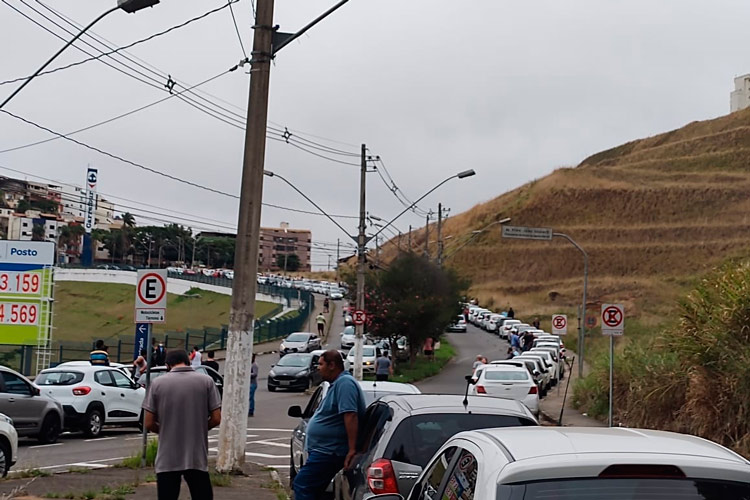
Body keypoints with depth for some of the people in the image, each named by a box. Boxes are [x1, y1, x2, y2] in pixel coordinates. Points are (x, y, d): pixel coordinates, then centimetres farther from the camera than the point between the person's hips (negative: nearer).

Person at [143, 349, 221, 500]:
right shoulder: (206, 381, -1)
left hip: (167, 460, 0)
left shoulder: (157, 383, -1)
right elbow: (216, 418, -2)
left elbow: (148, 423, -2)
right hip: (197, 458, 0)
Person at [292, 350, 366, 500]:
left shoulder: (344, 383, -16)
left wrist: (352, 450, -30)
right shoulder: (337, 384, 19)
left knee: (301, 484, -14)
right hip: (324, 450, 11)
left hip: (328, 452, -11)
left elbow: (350, 416, -26)